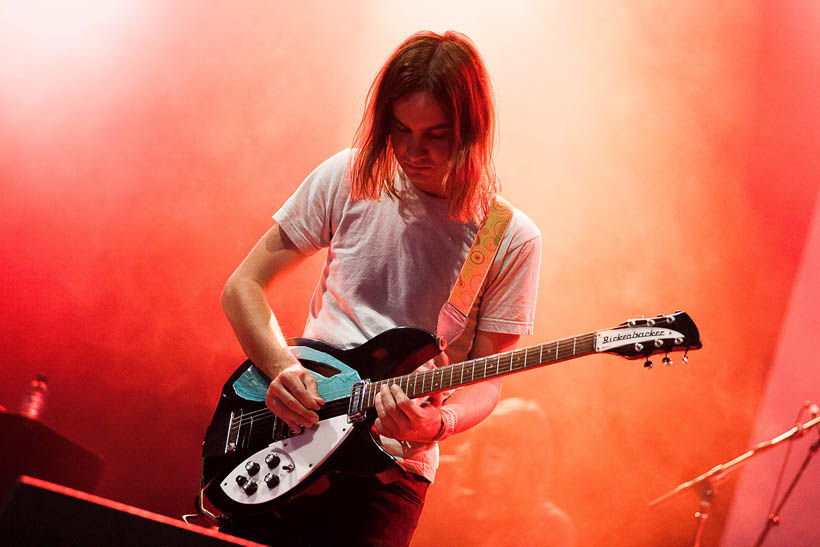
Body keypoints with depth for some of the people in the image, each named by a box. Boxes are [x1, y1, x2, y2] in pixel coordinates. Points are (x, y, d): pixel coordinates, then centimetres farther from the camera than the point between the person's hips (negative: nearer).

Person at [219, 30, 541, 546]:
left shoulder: (512, 241, -5)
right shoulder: (349, 179, -1)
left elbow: (485, 379, -2)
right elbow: (243, 286, 4)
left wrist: (437, 422, -23)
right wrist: (283, 367, -12)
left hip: (390, 469, -1)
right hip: (286, 431, 2)